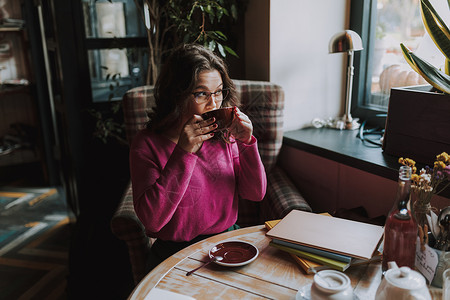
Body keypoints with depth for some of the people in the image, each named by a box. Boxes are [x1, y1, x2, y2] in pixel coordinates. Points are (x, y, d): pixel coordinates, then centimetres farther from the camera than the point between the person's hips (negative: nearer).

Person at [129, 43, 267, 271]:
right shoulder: (147, 143, -11)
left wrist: (246, 142, -14)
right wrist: (183, 153, -27)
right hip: (174, 255, -3)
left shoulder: (224, 134, 0)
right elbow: (151, 220, -21)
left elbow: (255, 194, 0)